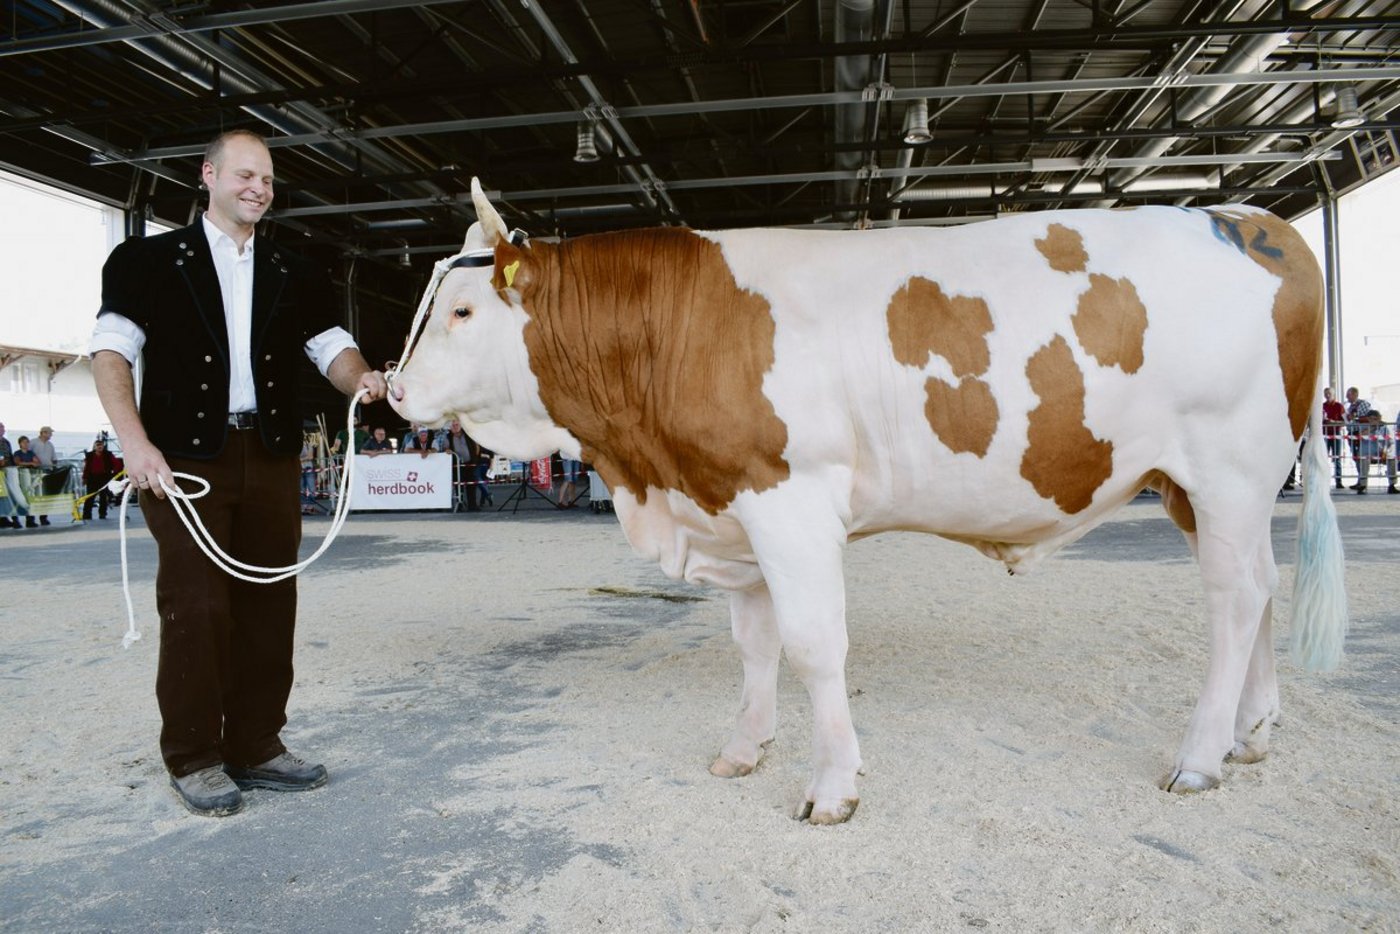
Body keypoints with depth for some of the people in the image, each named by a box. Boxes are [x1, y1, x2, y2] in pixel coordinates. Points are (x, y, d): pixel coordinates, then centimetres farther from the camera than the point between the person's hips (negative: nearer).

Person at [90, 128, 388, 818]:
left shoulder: (295, 275, 16)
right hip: (184, 456, -4)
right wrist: (135, 442, -16)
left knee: (269, 604, 5)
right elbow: (111, 351, -2)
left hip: (270, 458, 4)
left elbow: (331, 347, 11)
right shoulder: (150, 260, 6)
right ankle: (193, 760, 10)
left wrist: (359, 378, -14)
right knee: (196, 606, -4)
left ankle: (256, 747, 17)